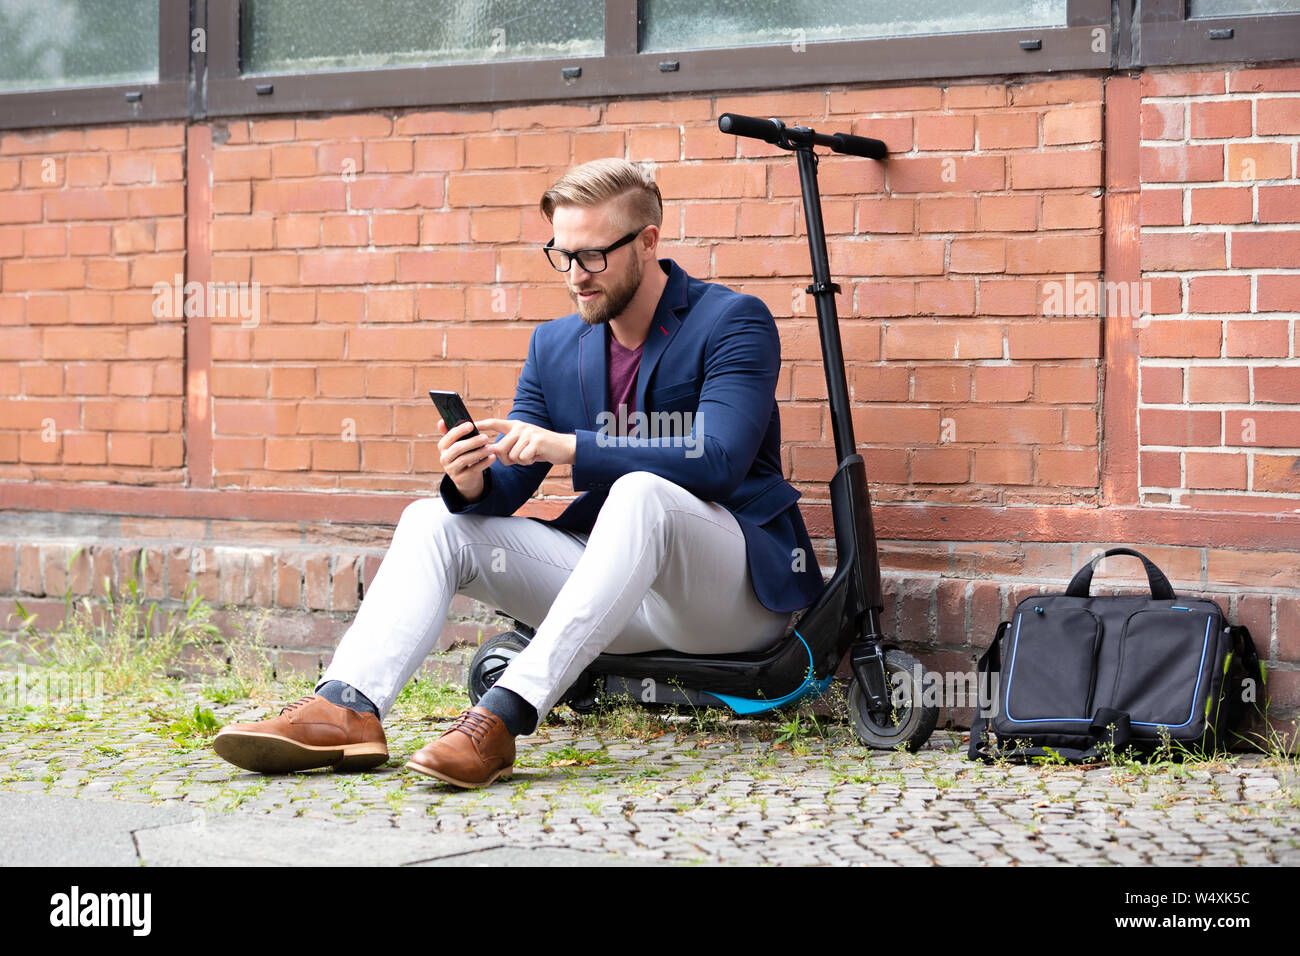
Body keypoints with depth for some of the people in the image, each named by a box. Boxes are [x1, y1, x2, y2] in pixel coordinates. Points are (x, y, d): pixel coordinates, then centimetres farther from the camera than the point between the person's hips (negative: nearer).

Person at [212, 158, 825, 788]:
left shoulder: (734, 323, -7)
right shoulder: (555, 346, 11)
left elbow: (716, 463, -22)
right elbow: (507, 488, 6)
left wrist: (568, 447, -29)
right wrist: (472, 481, -20)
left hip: (737, 588, -6)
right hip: (616, 588, 6)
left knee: (640, 494, -37)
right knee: (433, 521, -7)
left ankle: (504, 715, -47)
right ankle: (346, 710, -30)